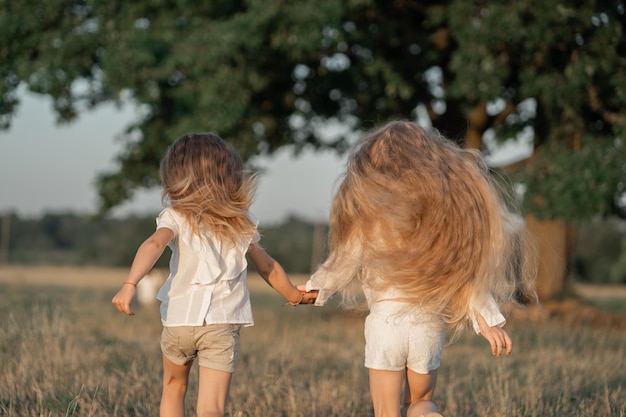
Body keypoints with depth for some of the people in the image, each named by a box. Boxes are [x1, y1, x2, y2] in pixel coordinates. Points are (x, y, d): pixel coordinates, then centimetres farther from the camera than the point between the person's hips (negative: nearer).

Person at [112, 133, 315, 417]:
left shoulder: (176, 216, -2)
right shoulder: (241, 221, 8)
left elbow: (154, 244, -23)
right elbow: (268, 268, 20)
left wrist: (130, 284, -37)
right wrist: (294, 295, 37)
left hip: (179, 320, 0)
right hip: (223, 324, 0)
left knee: (174, 388, 26)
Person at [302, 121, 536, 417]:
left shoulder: (371, 216, -4)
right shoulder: (446, 212, 3)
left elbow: (343, 263, 4)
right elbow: (467, 270, -1)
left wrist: (314, 287, 23)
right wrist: (488, 321, -1)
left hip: (387, 321, -3)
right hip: (430, 325, 3)